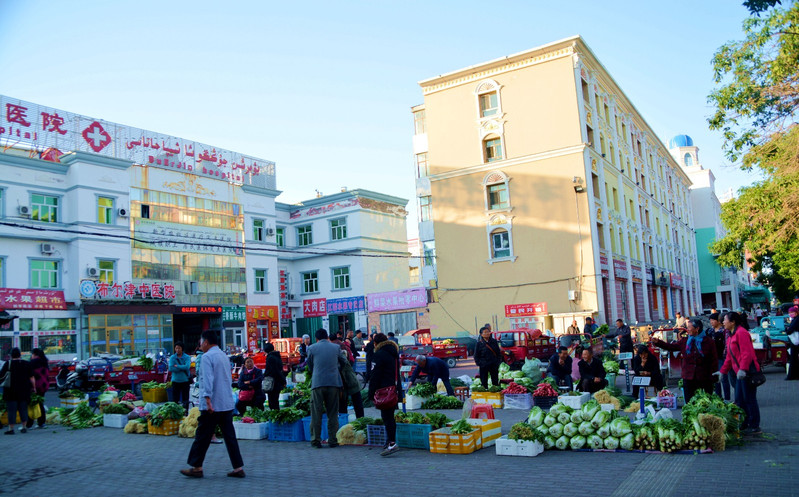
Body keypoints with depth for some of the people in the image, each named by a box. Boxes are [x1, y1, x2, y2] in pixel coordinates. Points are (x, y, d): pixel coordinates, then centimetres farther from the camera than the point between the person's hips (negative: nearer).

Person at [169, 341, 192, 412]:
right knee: (175, 399, 2)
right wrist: (182, 368, -12)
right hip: (175, 381, 1)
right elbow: (170, 369, -11)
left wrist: (177, 366, -11)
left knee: (185, 399, 2)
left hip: (185, 381, -1)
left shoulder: (187, 357, -1)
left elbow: (187, 367, -17)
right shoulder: (172, 357, 2)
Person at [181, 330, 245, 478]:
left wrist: (207, 399, -26)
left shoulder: (207, 357, -9)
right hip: (227, 404, 8)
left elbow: (208, 379, -21)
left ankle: (196, 467, 15)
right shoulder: (224, 356, 16)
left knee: (202, 436, 5)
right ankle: (238, 468, 6)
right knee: (230, 436, 7)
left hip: (212, 405, -7)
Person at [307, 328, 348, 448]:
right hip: (334, 383, 1)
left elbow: (310, 367, 12)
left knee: (316, 413, 6)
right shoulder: (336, 347, 7)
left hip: (317, 383, -1)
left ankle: (316, 440, 7)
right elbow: (343, 363, 17)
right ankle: (332, 440, 8)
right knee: (333, 413, 8)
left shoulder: (311, 348, 3)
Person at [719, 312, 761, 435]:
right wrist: (722, 371, 24)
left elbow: (746, 353, -21)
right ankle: (744, 424, 21)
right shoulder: (732, 336, 18)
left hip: (748, 372, -10)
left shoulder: (741, 333, -13)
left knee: (749, 399, -4)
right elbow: (729, 357, 24)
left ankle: (755, 427, 3)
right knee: (739, 400, 13)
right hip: (740, 373, 10)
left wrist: (743, 369, -28)